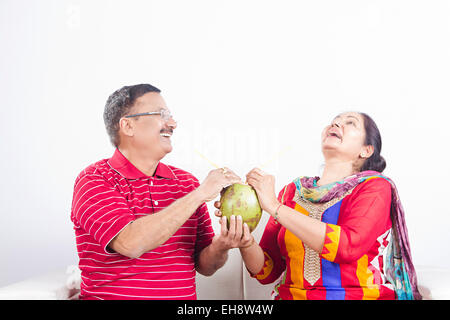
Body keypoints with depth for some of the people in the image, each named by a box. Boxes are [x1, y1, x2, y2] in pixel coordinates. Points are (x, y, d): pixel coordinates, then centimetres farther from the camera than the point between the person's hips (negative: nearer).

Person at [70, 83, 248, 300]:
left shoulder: (187, 182, 8)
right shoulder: (94, 180, -5)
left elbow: (204, 267, 11)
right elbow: (130, 243, -22)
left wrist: (219, 248, -11)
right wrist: (200, 194, -18)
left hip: (183, 295, 3)